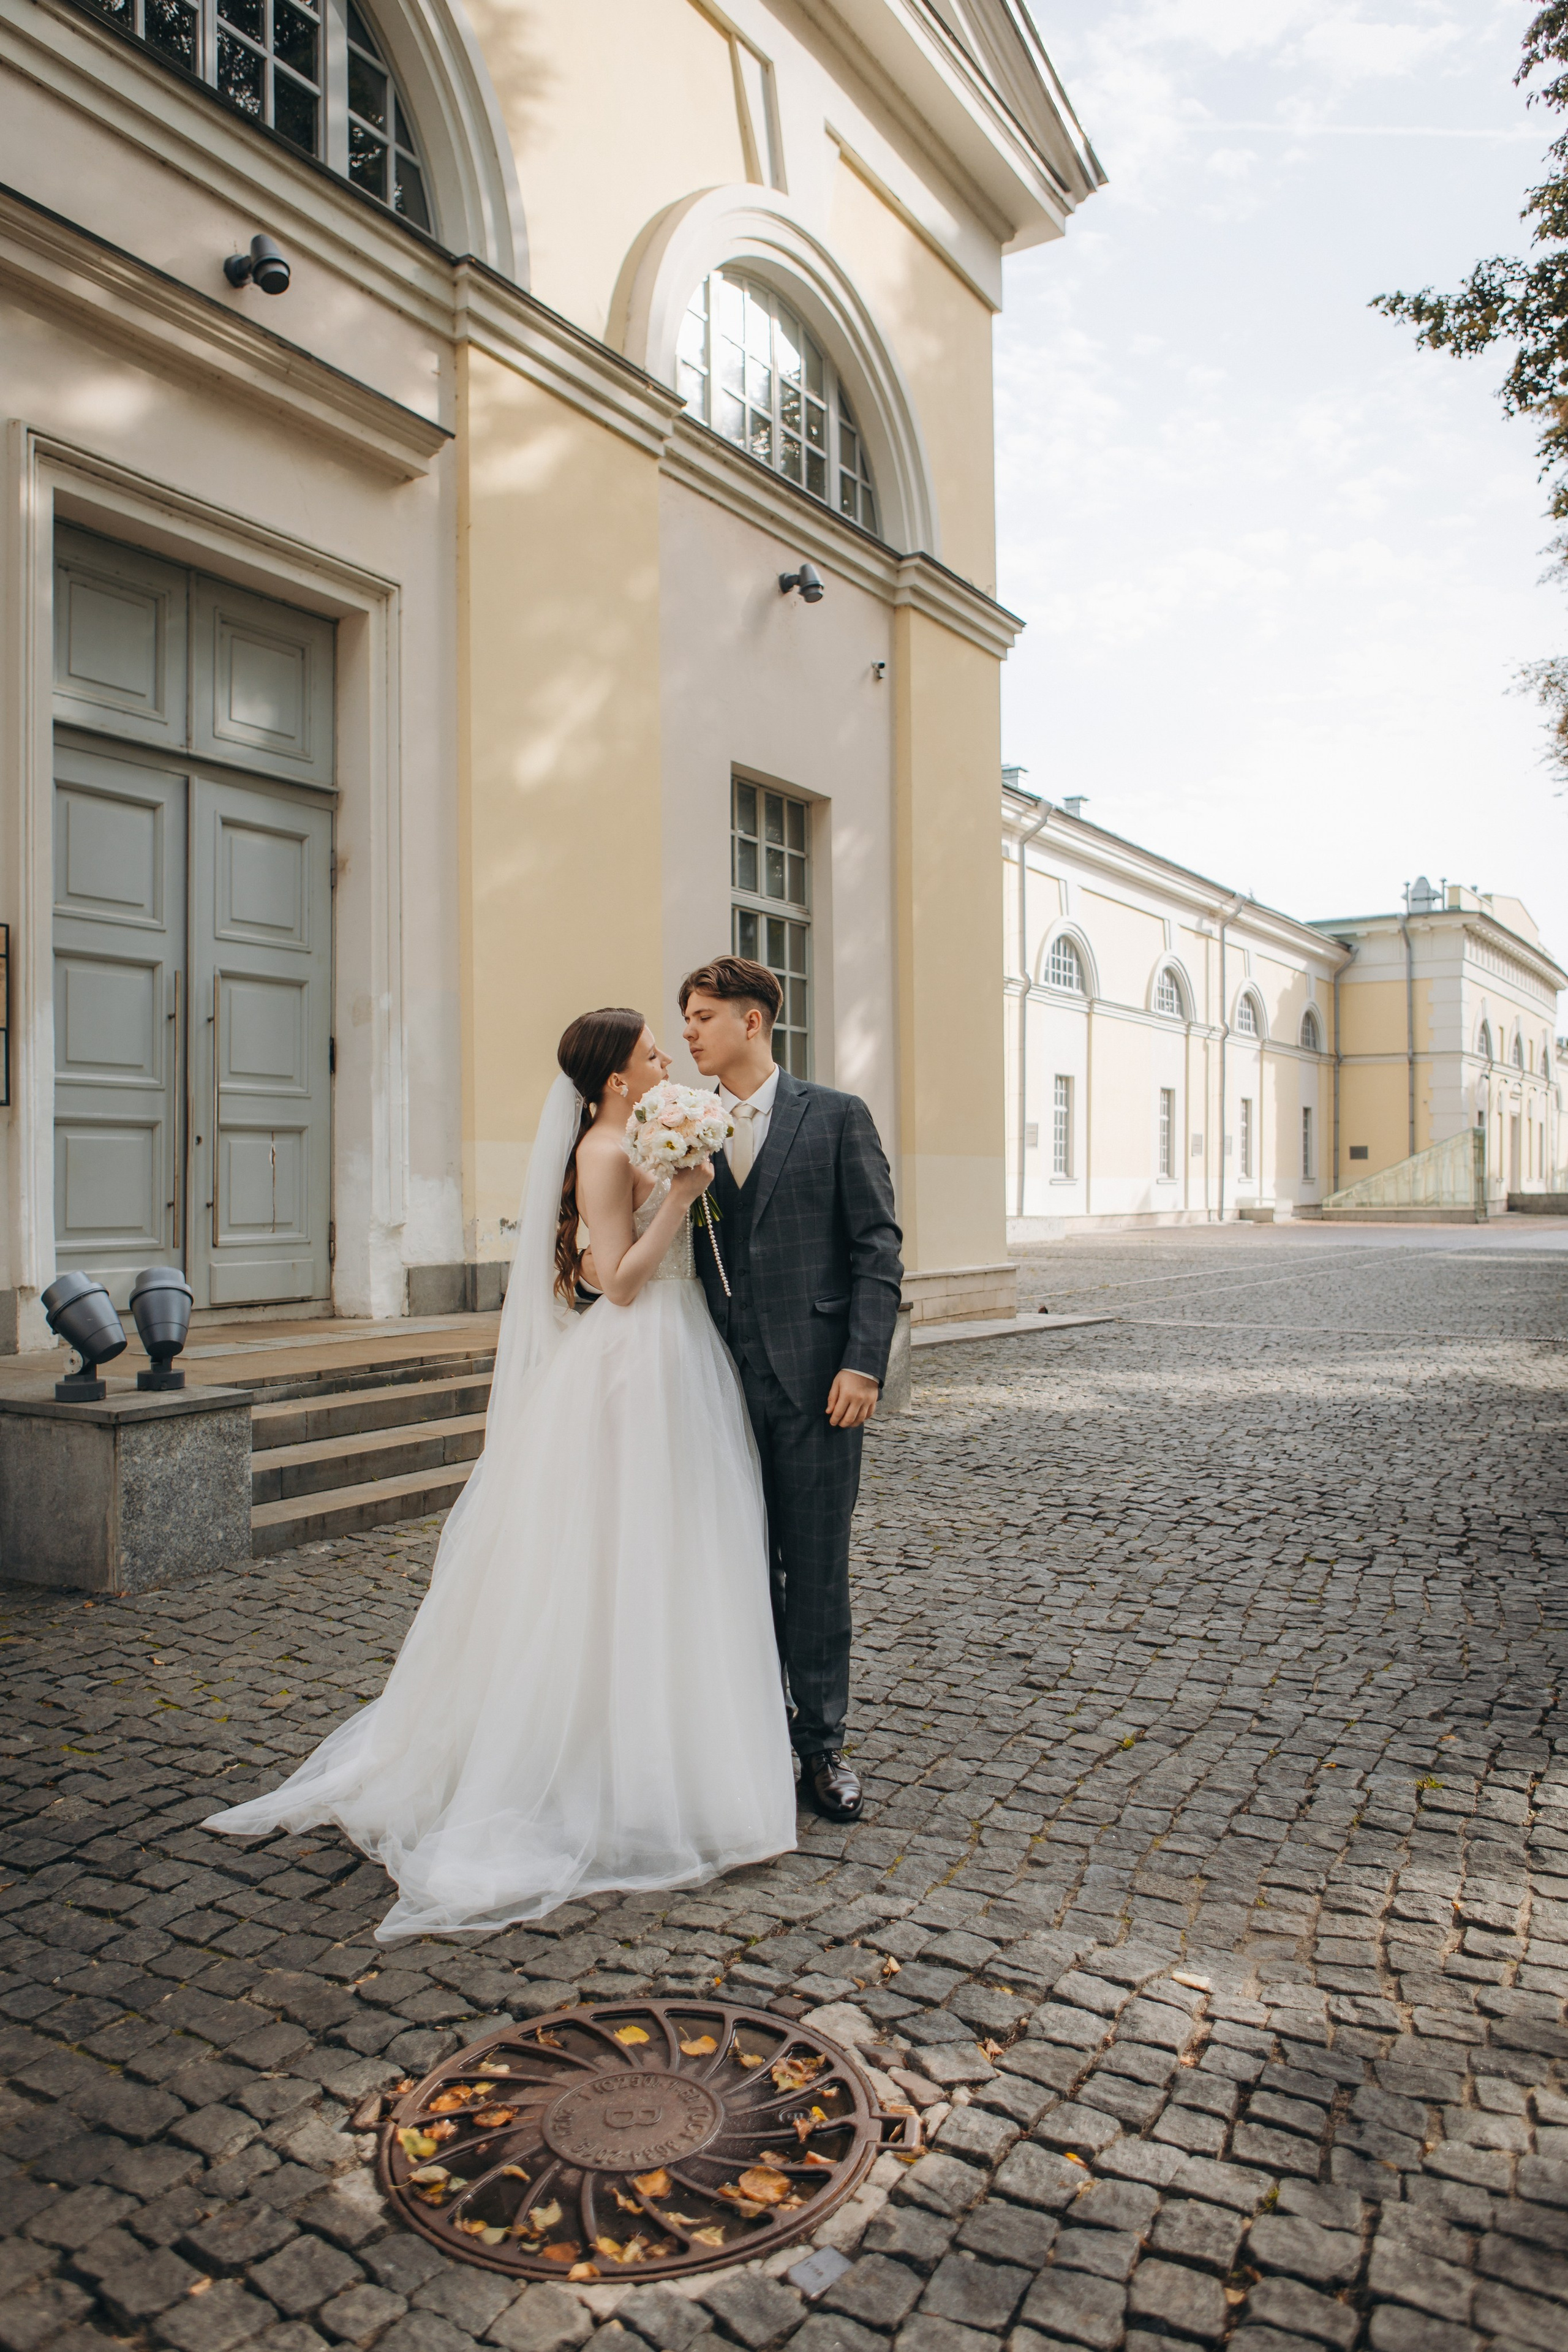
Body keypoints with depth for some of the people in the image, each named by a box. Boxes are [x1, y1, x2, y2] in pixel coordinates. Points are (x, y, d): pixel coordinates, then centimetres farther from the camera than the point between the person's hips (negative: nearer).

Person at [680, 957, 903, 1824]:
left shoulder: (837, 1117, 1)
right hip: (725, 1384, 3)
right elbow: (684, 1258, 12)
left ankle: (822, 1742, 21)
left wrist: (864, 1362, -12)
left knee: (817, 1568, 6)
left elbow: (877, 1247, -3)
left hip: (817, 1382, -3)